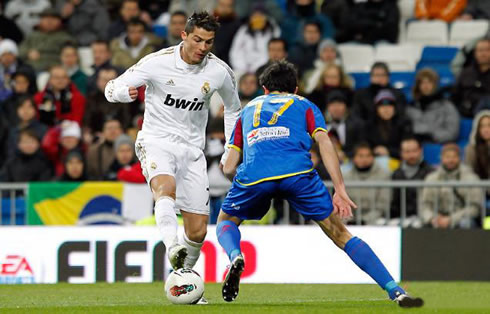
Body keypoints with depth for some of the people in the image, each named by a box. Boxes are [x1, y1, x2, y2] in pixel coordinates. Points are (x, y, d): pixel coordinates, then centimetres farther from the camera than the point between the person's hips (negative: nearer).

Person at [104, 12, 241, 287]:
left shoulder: (220, 72, -4)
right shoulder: (158, 62, -13)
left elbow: (233, 109, 17)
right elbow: (112, 89, -10)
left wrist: (231, 152, 11)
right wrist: (125, 92, -34)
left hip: (192, 149, 3)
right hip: (156, 142, -3)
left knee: (197, 232, -2)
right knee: (165, 187, -37)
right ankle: (172, 247, -58)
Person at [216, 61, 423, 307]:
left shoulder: (249, 109, 34)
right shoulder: (304, 106, 29)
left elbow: (229, 168, 27)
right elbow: (324, 142, 8)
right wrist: (340, 191, 3)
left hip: (252, 175, 1)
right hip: (297, 172, -1)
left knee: (225, 221, 28)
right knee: (340, 234, 10)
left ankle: (235, 257, -7)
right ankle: (395, 291, -2)